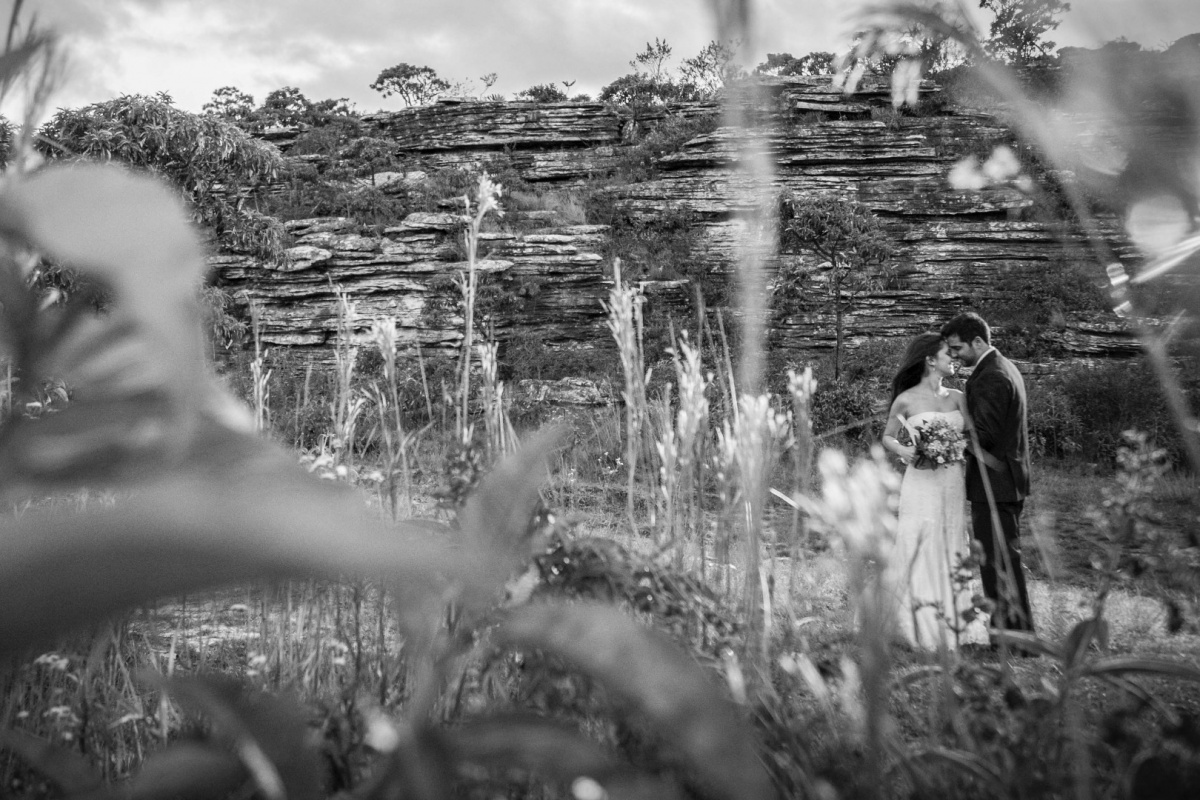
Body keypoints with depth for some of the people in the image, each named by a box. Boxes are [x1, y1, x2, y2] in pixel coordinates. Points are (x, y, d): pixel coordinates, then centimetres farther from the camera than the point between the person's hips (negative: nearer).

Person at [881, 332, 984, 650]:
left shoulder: (957, 397, 9)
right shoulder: (906, 400, -2)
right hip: (922, 483, -4)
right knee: (924, 550, -4)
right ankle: (925, 629, 5)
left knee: (952, 551, 8)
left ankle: (953, 626, 18)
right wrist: (904, 451, -13)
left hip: (954, 483, 4)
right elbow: (888, 437, 5)